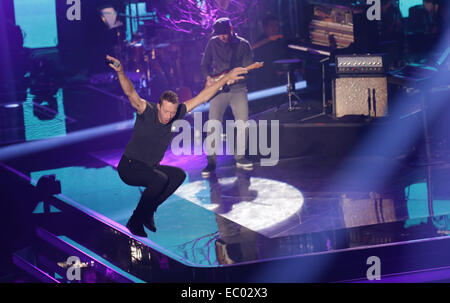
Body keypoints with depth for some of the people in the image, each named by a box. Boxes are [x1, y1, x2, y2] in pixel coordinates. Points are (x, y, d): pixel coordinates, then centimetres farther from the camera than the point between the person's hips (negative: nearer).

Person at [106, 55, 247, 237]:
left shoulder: (176, 114, -7)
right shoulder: (146, 112, -22)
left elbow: (201, 98, -2)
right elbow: (130, 93, -40)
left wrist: (226, 79, -4)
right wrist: (120, 72, -59)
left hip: (151, 168, 7)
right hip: (130, 167, -7)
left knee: (178, 174, -12)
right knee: (160, 179, -29)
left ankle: (148, 211, -1)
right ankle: (135, 221, -13)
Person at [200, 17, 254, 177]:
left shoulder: (243, 44, 3)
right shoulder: (213, 43, 6)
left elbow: (248, 68, -2)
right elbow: (204, 64, 12)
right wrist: (208, 77, -7)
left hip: (238, 88, 0)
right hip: (218, 88, 0)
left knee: (243, 123, -4)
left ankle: (239, 157, 13)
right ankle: (211, 160, -2)